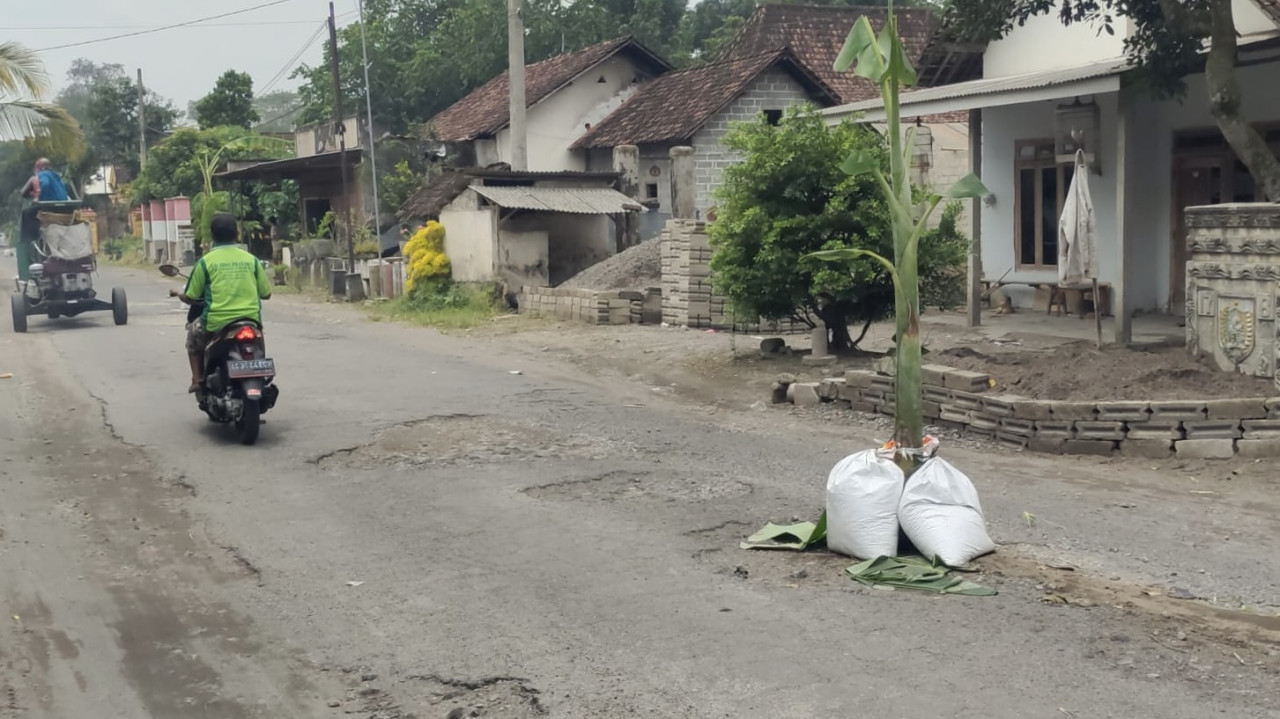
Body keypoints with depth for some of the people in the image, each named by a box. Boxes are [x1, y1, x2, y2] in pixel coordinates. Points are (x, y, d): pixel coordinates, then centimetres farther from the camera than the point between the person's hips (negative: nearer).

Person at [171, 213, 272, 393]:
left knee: (194, 331, 30)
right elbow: (266, 294, 9)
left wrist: (178, 294, 25)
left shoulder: (205, 261, -3)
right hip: (251, 320, 2)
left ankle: (197, 380, 22)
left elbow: (191, 297, 2)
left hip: (216, 323, -2)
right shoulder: (251, 260, 3)